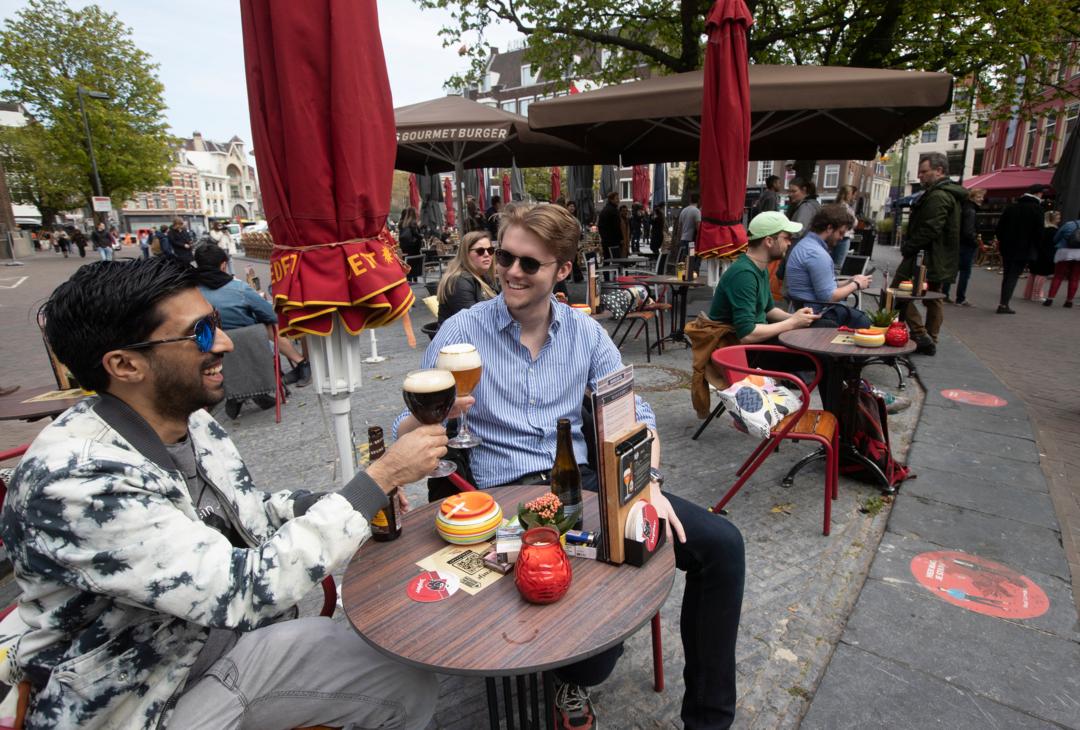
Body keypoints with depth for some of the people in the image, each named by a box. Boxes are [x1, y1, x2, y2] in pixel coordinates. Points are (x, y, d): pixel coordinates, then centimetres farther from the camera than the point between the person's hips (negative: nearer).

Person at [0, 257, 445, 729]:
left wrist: (355, 500, -10)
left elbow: (252, 511, 8)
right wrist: (381, 477, -27)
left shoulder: (190, 421, -5)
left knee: (412, 688, 2)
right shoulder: (76, 479, -30)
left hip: (225, 634, 6)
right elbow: (247, 591, -31)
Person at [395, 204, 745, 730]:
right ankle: (569, 680, 14)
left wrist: (649, 481, -12)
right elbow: (405, 437, -2)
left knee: (721, 544, -11)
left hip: (586, 483, 4)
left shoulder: (586, 332, 8)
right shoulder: (461, 332, -2)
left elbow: (633, 412, 6)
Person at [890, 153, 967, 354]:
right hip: (941, 260, 11)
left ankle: (920, 335, -10)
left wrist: (908, 247, -14)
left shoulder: (937, 196, -16)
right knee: (934, 298, 13)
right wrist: (909, 246, 13)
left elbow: (929, 230, -24)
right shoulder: (950, 194, 18)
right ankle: (930, 340, 19)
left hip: (925, 257, -11)